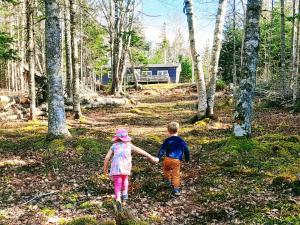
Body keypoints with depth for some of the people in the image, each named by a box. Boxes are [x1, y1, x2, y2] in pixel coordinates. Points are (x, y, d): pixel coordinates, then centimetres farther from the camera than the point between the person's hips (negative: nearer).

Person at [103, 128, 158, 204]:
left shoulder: (114, 146, 11)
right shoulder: (129, 145, 13)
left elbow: (107, 157, 6)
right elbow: (141, 151, 18)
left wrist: (105, 168, 19)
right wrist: (151, 157, 24)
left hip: (116, 168, -1)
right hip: (125, 168, 1)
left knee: (117, 184, 2)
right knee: (125, 179, 31)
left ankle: (118, 199, -16)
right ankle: (124, 193, 26)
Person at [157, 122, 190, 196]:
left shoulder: (167, 140, -2)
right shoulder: (181, 141, 3)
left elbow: (162, 150, -5)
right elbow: (186, 150, 11)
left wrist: (158, 158, -1)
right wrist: (187, 159, 25)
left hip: (168, 159, 0)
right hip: (177, 160, 1)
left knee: (166, 169, 28)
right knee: (176, 174, 5)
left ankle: (168, 180, 39)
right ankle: (176, 188, 1)